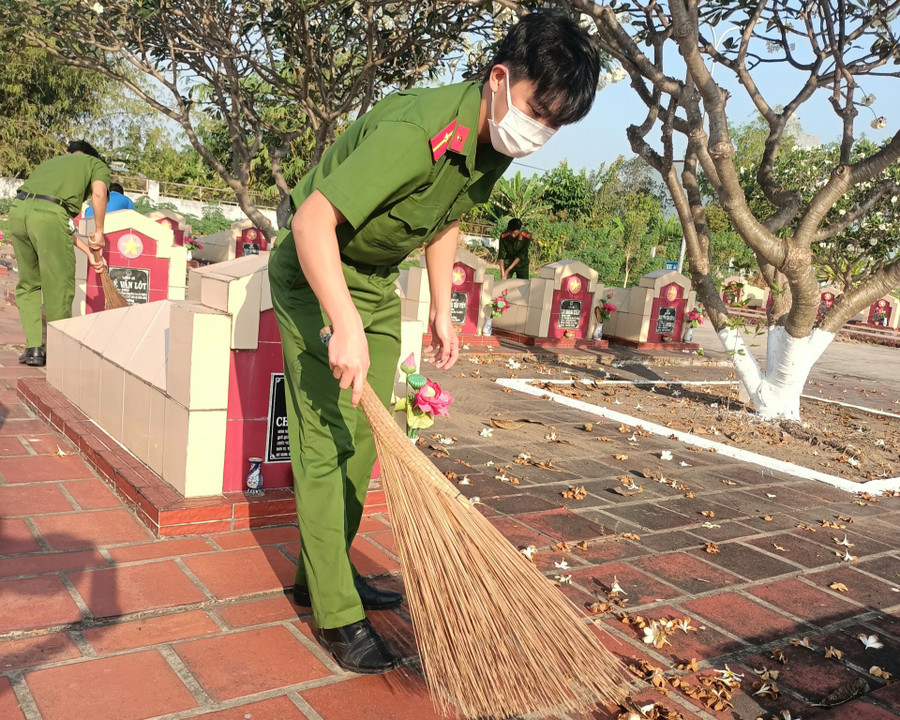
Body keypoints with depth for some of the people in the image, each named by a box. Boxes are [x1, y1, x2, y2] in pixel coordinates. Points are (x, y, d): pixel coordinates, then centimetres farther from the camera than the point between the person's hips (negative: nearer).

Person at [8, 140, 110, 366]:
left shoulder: (51, 161, 37)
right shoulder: (96, 164, 22)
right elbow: (98, 193, -3)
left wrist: (89, 251, 33)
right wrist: (99, 233, 7)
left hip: (17, 209, 6)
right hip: (49, 214, -6)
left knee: (28, 284, 19)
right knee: (59, 287, 5)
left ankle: (34, 348, 15)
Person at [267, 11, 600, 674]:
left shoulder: (497, 140, -4)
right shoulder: (417, 130, -32)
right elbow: (311, 220, -34)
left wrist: (442, 311, 10)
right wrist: (346, 327, -40)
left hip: (377, 278, 8)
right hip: (315, 271, -8)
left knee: (364, 437, 10)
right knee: (326, 439, -9)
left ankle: (325, 572, 26)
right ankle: (336, 614, 1)